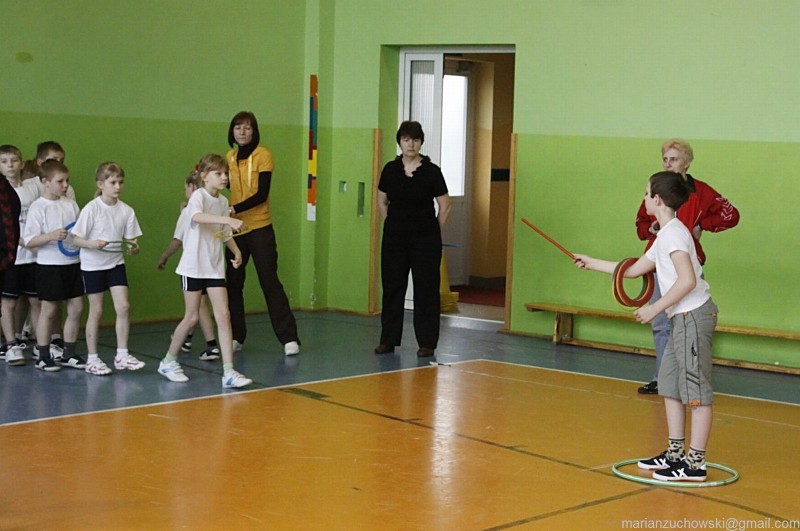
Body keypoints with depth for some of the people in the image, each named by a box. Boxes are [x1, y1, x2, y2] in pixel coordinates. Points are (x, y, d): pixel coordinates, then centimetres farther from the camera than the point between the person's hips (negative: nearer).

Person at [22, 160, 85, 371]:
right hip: (49, 265, -5)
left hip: (73, 263, 5)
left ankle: (68, 354, 19)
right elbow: (29, 241, -13)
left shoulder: (71, 204, 6)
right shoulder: (38, 207, -9)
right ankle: (43, 356, 16)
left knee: (76, 307, 6)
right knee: (49, 309, 4)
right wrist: (51, 236, -26)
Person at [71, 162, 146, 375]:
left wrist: (133, 248, -18)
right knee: (96, 311, 3)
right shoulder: (92, 208, -13)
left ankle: (121, 356, 4)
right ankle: (92, 359, 15)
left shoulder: (126, 210, -1)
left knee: (123, 306, -7)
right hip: (93, 264, -3)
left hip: (116, 263, 4)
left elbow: (129, 239, 4)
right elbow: (76, 238, -12)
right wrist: (92, 244, -30)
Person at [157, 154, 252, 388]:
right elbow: (198, 217, -37)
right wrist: (228, 220, -48)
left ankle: (228, 371, -6)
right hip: (194, 266, -5)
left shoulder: (223, 201, 8)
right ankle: (169, 361, 24)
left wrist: (236, 251, 6)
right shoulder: (198, 196, -12)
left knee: (223, 315, -5)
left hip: (215, 267, 6)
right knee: (192, 318, 3)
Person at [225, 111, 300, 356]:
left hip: (259, 228, -5)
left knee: (270, 282, -5)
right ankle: (236, 337, 17)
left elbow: (262, 194, -16)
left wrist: (235, 209, -26)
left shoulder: (263, 155, -8)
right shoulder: (230, 157, 8)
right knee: (233, 282, 7)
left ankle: (289, 338, -1)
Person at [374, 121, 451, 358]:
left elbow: (445, 206, 1)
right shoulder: (390, 169, 2)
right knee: (392, 288, 6)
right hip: (394, 239, 3)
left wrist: (432, 232, 3)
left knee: (426, 290, 0)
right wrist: (394, 226, 10)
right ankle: (388, 340, 14)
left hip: (425, 240, -3)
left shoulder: (432, 171, -6)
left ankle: (427, 343, 6)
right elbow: (382, 203, 14)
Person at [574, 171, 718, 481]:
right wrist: (591, 263, 30)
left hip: (693, 315, -10)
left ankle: (695, 463, -3)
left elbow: (687, 280, -24)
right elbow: (634, 270, 27)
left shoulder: (673, 232, -13)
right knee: (669, 383, 13)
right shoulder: (665, 236, 18)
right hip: (684, 318, 10)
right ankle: (675, 453, 19)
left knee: (695, 388, -7)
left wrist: (655, 309, -18)